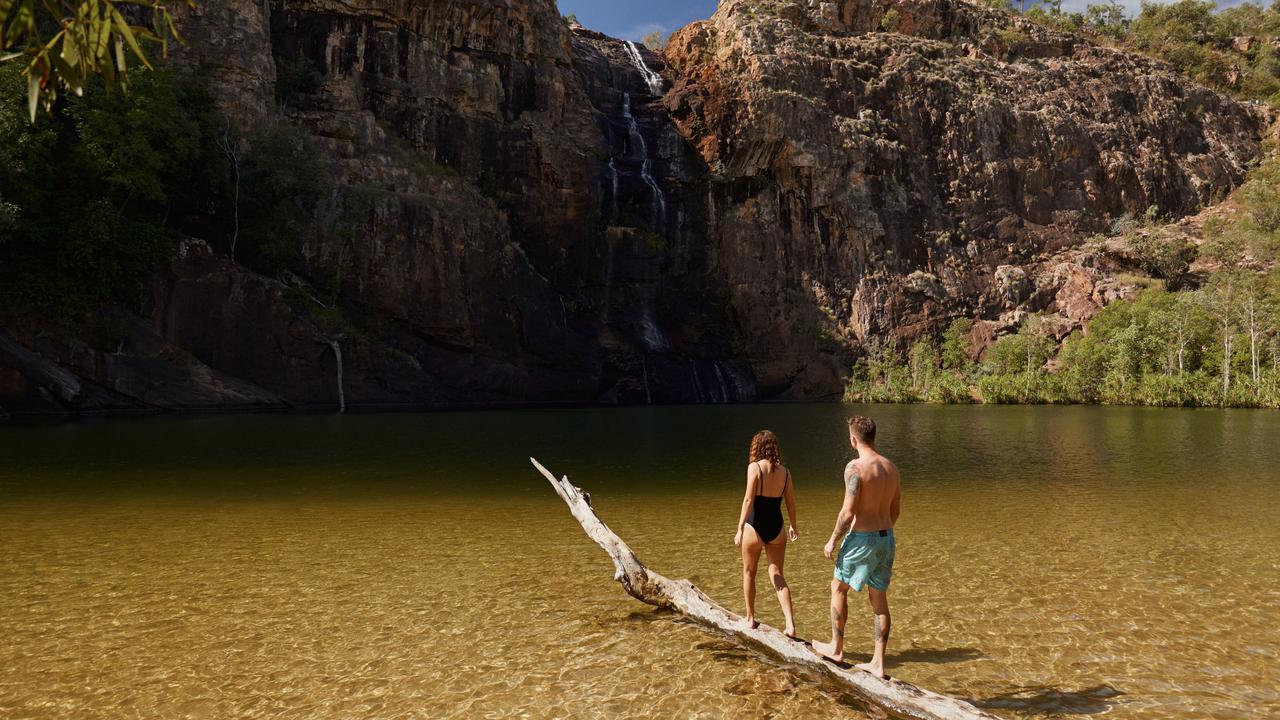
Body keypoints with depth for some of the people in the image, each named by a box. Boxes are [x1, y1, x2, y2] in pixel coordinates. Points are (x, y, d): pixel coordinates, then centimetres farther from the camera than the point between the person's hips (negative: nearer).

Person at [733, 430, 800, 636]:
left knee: (749, 573, 17)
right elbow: (791, 502, 8)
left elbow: (748, 500, -16)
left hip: (755, 526, -3)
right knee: (777, 575, 7)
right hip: (776, 527, 4)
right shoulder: (784, 471, 2)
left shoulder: (755, 467, -11)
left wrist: (740, 528, -15)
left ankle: (750, 618, 26)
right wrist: (793, 526, 22)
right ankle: (790, 623, -6)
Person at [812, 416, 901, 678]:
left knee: (838, 589, 15)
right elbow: (895, 510, 14)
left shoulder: (855, 467, -18)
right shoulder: (891, 467, 5)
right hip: (886, 538, 7)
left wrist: (832, 541, -8)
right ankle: (878, 664, 15)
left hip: (862, 539, -7)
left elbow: (848, 512, -20)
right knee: (879, 600, 11)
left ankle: (836, 647, 27)